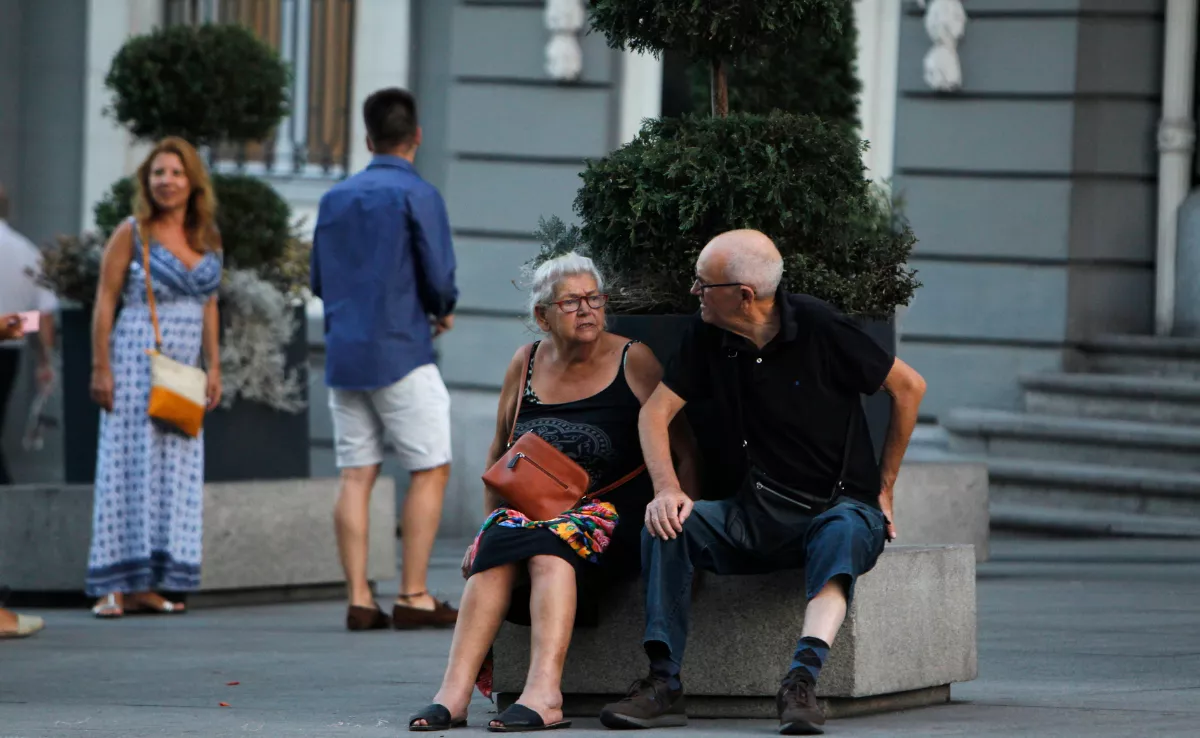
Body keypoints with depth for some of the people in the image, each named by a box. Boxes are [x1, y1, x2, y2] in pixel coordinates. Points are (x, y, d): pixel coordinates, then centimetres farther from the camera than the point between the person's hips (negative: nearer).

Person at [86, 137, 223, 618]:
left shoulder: (206, 240, 12)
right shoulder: (133, 234, -3)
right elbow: (105, 302, -5)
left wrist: (213, 366, 9)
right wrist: (101, 367, -11)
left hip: (183, 370, 6)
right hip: (136, 360, -5)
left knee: (175, 470, 3)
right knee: (129, 464, -7)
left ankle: (148, 586, 6)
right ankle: (116, 587, -7)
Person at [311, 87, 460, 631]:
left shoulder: (335, 199, 11)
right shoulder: (417, 196, -7)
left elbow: (319, 281, 15)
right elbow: (440, 279, -11)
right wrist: (443, 312, 9)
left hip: (344, 355, 6)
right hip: (400, 351, -6)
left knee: (357, 475, 5)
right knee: (430, 470, 1)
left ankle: (359, 599, 0)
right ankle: (414, 596, -4)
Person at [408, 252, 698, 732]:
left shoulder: (634, 362, 4)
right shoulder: (525, 366, 15)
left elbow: (684, 454, 2)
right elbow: (498, 455, 26)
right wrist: (490, 522, 13)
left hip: (614, 517, -4)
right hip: (530, 510, 4)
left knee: (547, 548, -35)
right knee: (497, 544, -30)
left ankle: (543, 692, -51)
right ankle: (454, 692, -41)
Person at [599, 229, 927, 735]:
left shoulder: (818, 327, -13)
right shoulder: (709, 336, 1)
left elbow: (909, 386, -4)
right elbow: (656, 410, 5)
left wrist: (883, 487, 2)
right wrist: (667, 489, -15)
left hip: (841, 506, -5)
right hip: (761, 513, 5)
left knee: (844, 532, -39)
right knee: (668, 525, -20)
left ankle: (801, 679, -57)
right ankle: (664, 684, -28)